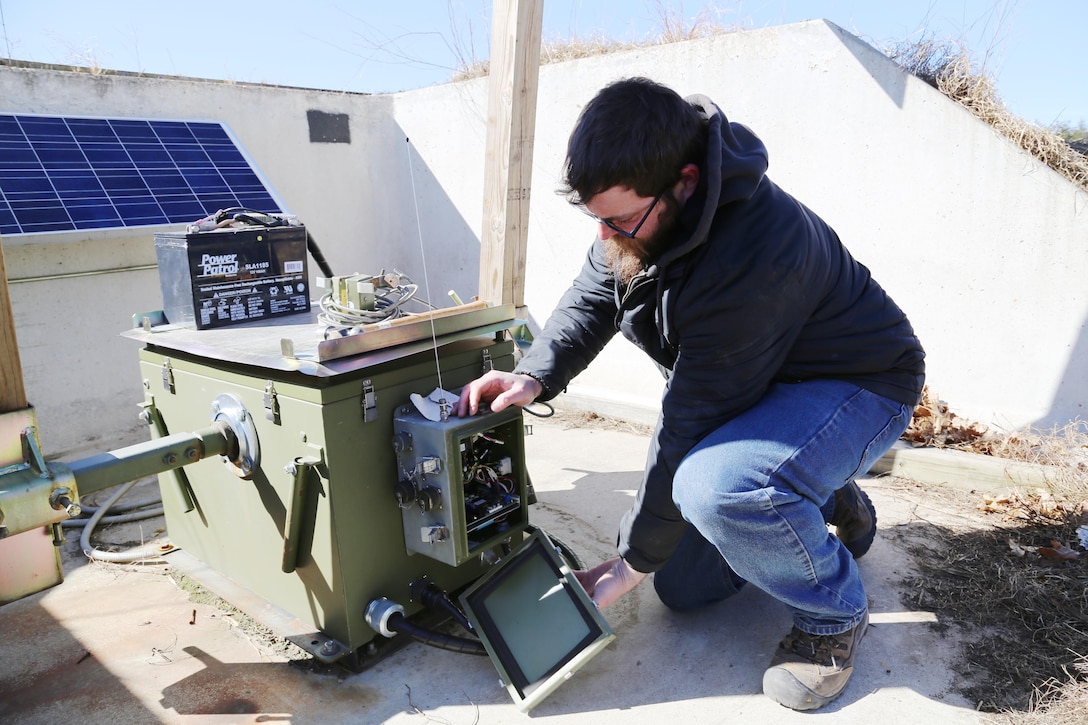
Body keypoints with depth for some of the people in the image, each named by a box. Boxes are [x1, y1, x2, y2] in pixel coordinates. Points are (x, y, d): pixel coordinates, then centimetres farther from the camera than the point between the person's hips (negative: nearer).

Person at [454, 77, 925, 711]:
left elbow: (692, 422, -32)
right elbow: (589, 302, -1)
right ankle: (828, 506, 26)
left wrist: (632, 563, -20)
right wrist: (534, 377, -23)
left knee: (714, 485, -40)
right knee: (685, 590, 6)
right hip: (759, 388, 8)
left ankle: (834, 613, -9)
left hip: (859, 383, -7)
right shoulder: (641, 209, -12)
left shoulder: (751, 258, -38)